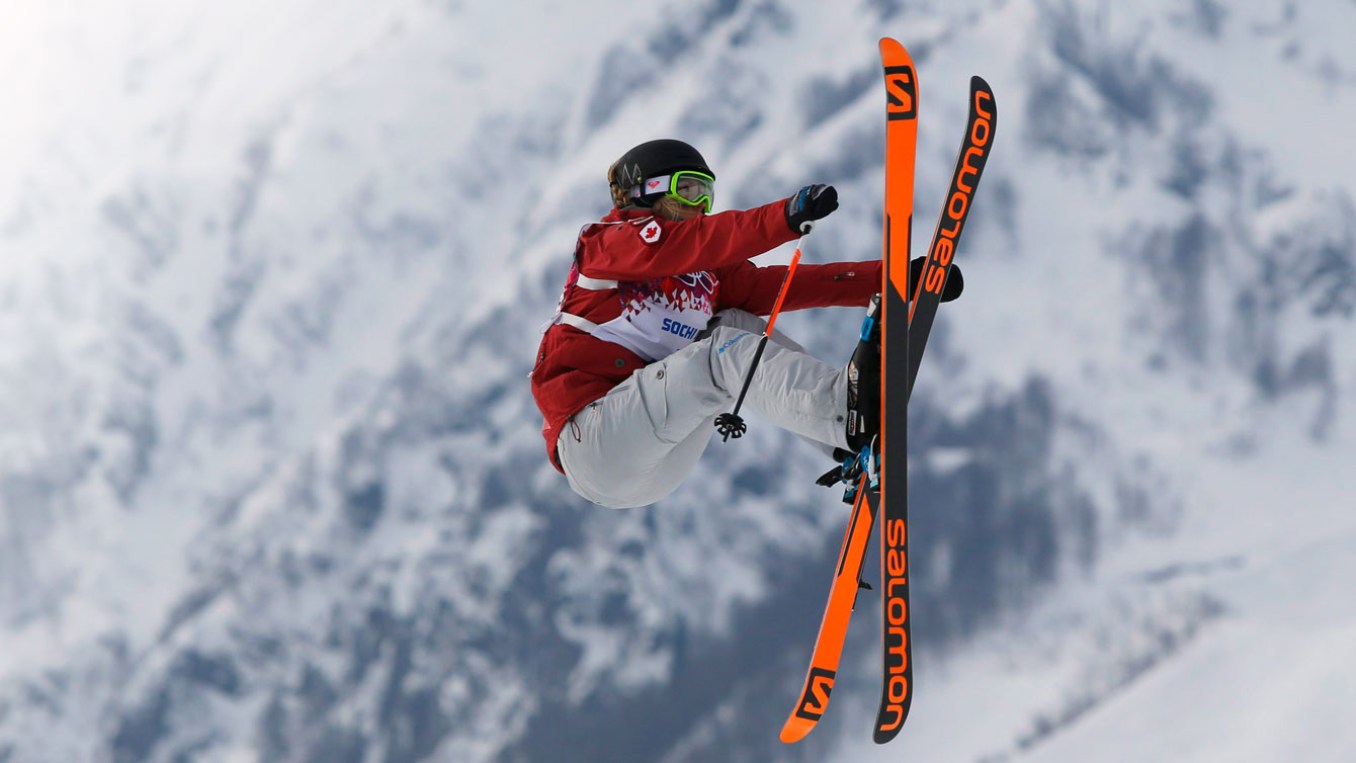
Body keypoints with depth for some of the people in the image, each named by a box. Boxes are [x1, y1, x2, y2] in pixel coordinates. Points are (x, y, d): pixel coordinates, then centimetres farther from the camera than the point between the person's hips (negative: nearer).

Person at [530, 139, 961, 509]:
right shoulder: (608, 242, 1)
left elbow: (781, 284, 9)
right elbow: (686, 243, -19)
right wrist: (786, 218, -35)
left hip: (656, 468, 7)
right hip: (592, 443, -7)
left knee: (733, 324, 2)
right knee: (725, 352, -22)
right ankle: (848, 409, -45)